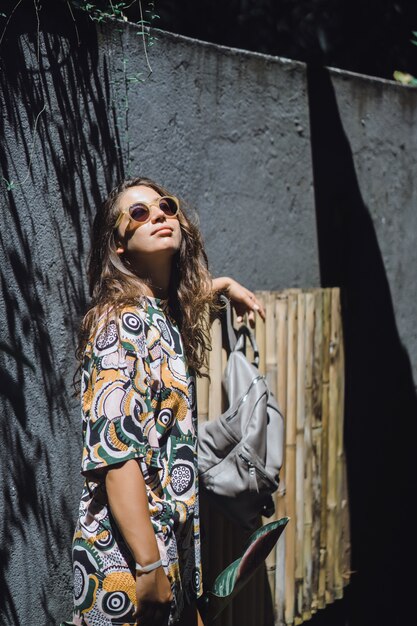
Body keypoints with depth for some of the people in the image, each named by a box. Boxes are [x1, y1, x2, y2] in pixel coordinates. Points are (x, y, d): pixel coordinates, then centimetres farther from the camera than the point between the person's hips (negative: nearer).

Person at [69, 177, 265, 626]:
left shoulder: (163, 314, 8)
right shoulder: (122, 319, -17)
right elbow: (115, 452, -24)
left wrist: (226, 285, 36)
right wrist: (149, 566, -24)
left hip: (171, 536, 8)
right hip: (127, 553, -8)